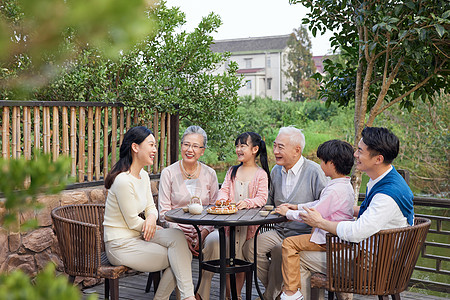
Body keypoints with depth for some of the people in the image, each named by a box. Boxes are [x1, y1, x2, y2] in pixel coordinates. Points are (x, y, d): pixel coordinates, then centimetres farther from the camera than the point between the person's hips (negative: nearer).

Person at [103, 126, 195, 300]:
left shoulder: (143, 175, 7)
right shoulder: (123, 180, -23)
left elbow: (151, 207, 12)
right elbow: (133, 222, -18)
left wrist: (152, 217, -13)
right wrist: (158, 228, -3)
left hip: (138, 237, 8)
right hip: (121, 245, -8)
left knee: (177, 237, -13)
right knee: (177, 257, -14)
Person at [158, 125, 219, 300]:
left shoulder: (209, 174, 8)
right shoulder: (169, 173, 1)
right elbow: (164, 212, -3)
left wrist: (204, 233, -13)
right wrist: (183, 235, -19)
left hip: (204, 230, 2)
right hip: (177, 229, -2)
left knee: (215, 240, -30)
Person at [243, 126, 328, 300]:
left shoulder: (314, 171, -10)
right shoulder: (276, 171, 12)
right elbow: (270, 204, 22)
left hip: (304, 234, -6)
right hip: (280, 231, 7)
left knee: (279, 250, -32)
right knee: (250, 246, -16)